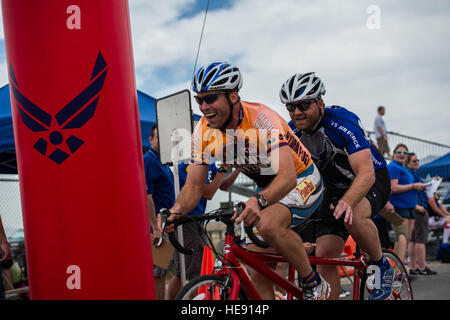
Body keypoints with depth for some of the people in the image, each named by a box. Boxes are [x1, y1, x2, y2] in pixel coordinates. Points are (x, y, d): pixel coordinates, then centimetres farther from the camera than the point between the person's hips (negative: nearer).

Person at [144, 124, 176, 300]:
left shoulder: (162, 162, 18)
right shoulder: (148, 160, -13)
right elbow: (146, 196, -21)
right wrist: (156, 228, -25)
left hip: (165, 224, 10)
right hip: (156, 223, -10)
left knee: (161, 271, 14)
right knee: (157, 273, -8)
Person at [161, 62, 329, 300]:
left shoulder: (262, 119, -30)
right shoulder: (204, 131, -13)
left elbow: (288, 176, -41)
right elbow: (194, 185, -11)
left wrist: (259, 201, -60)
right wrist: (176, 211, -32)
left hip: (301, 182, -6)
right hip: (268, 189, 7)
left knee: (268, 224, -37)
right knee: (259, 279, 0)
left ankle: (314, 284, -14)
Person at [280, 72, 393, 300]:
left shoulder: (342, 123, -28)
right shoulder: (291, 133, -12)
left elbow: (366, 173, -38)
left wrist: (346, 202, -56)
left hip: (371, 181, -5)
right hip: (335, 189, 5)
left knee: (353, 216, -37)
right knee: (323, 256, -11)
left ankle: (383, 267, -11)